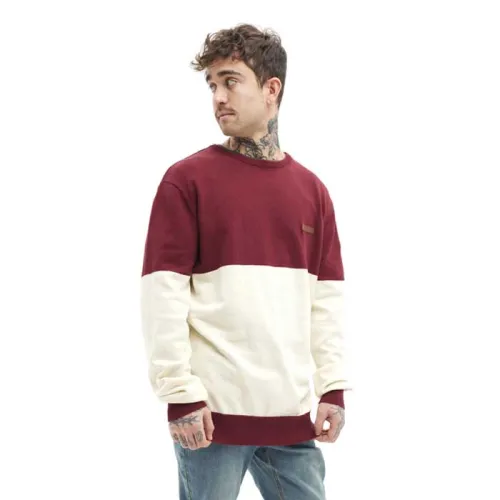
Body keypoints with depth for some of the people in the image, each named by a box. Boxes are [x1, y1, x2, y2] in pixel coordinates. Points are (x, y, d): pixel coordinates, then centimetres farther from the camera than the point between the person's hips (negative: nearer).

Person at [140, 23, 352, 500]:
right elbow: (163, 295, -7)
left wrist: (333, 387, 5)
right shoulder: (186, 180, -3)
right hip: (212, 409, -4)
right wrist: (180, 394, -12)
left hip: (292, 411, 4)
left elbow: (326, 297, 11)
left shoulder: (311, 189, 10)